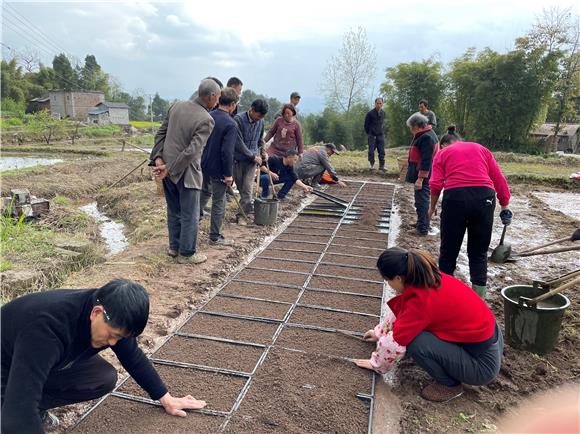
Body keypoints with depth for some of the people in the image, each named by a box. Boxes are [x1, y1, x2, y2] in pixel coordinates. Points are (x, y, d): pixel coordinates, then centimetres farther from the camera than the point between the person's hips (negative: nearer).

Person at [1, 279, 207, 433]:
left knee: (105, 378, -12)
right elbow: (19, 407, -43)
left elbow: (134, 357, -5)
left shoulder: (112, 316, -20)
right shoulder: (48, 326, -41)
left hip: (53, 364, 6)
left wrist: (166, 399, -1)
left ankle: (37, 409, 5)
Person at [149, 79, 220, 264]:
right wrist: (168, 170, -18)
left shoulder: (176, 106, 4)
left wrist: (158, 159, -2)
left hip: (168, 168, 7)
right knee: (190, 215, 8)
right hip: (186, 173, -7)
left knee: (174, 211, 20)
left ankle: (174, 247, 34)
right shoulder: (206, 120, -18)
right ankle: (186, 254, 19)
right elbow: (192, 151, -24)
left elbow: (161, 133, 4)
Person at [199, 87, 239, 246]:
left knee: (205, 193, 28)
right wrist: (228, 175, -16)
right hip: (218, 169, -7)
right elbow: (227, 152, -23)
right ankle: (215, 237, 17)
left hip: (204, 165, 7)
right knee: (219, 202, 6)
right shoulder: (231, 124, -20)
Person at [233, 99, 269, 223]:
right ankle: (249, 208, 24)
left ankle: (241, 214, 1)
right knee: (240, 188, 7)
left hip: (252, 160, 2)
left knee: (247, 189, -6)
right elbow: (239, 143, -16)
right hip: (238, 159, -2)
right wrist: (253, 156, -12)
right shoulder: (238, 119, -14)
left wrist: (262, 152, 4)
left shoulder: (261, 122, 1)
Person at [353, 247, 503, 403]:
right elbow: (400, 311, 14)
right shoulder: (427, 279, -3)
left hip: (483, 363, -8)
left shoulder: (423, 300, -28)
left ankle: (450, 385, 3)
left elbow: (396, 342, -20)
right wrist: (379, 332, 23)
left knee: (414, 341, -20)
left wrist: (376, 364, -2)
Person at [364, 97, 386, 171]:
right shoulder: (370, 113, -8)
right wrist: (369, 133, 5)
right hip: (372, 136, -4)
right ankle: (372, 165, 9)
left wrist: (382, 132, 14)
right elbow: (366, 125, 1)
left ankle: (381, 166, 7)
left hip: (381, 135, 4)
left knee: (381, 151, 2)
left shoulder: (383, 113, 7)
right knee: (371, 151, -3)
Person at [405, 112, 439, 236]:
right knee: (421, 200, 19)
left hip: (423, 176, -10)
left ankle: (422, 228, 1)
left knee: (421, 201, -5)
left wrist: (420, 178, -25)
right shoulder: (423, 135, 14)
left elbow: (426, 161, -24)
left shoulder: (426, 138, -19)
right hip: (420, 175, 10)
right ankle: (421, 223, 31)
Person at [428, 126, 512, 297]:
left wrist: (432, 207, 16)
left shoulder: (443, 153, 16)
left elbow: (436, 184, 2)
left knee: (449, 250, 12)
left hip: (455, 197, -2)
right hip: (484, 197, 2)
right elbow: (499, 179, 14)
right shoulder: (481, 149, 23)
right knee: (479, 252, 13)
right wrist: (505, 206, 16)